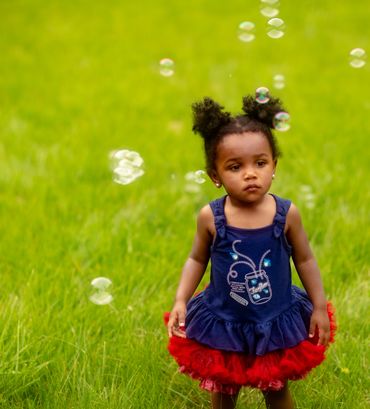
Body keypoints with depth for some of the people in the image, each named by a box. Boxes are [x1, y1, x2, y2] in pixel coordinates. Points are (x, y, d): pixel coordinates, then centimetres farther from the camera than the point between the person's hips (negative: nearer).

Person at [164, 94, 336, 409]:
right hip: (222, 323, 0)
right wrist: (180, 301, -9)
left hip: (277, 322, 0)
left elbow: (305, 260, -3)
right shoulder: (211, 217, -18)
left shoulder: (287, 214, -17)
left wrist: (320, 307, 0)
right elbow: (197, 260, -1)